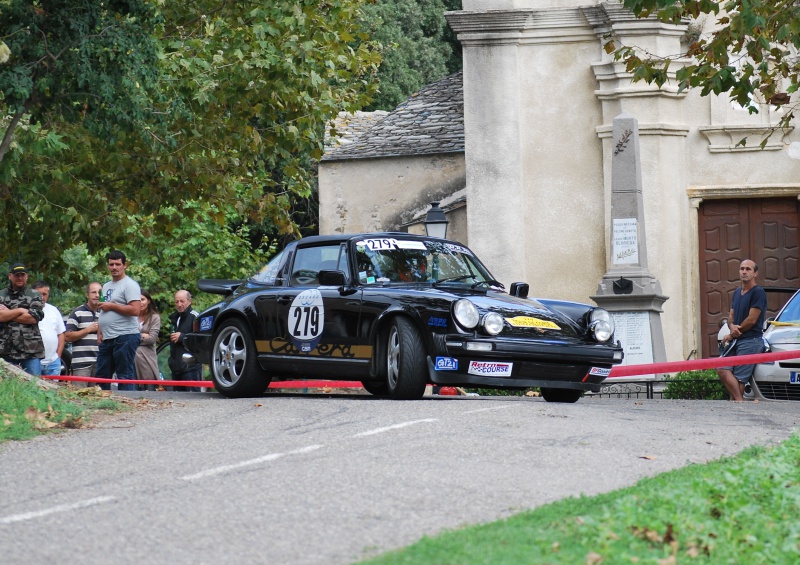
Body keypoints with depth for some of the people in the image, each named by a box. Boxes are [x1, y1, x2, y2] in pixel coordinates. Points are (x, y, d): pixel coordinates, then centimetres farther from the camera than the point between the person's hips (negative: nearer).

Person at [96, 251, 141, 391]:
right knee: (102, 375, 10)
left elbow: (135, 310, -19)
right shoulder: (106, 286, 21)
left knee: (125, 376, -8)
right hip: (107, 338, 9)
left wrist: (111, 306, -12)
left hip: (125, 337, -9)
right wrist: (99, 332, 16)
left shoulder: (130, 285, -7)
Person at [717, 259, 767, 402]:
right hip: (735, 341, 8)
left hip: (751, 340, -8)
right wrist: (732, 326, -3)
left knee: (739, 377, -11)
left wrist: (731, 335, -4)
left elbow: (751, 320, -11)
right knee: (722, 369, -10)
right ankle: (739, 401, -12)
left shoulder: (758, 293, -6)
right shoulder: (737, 293, 20)